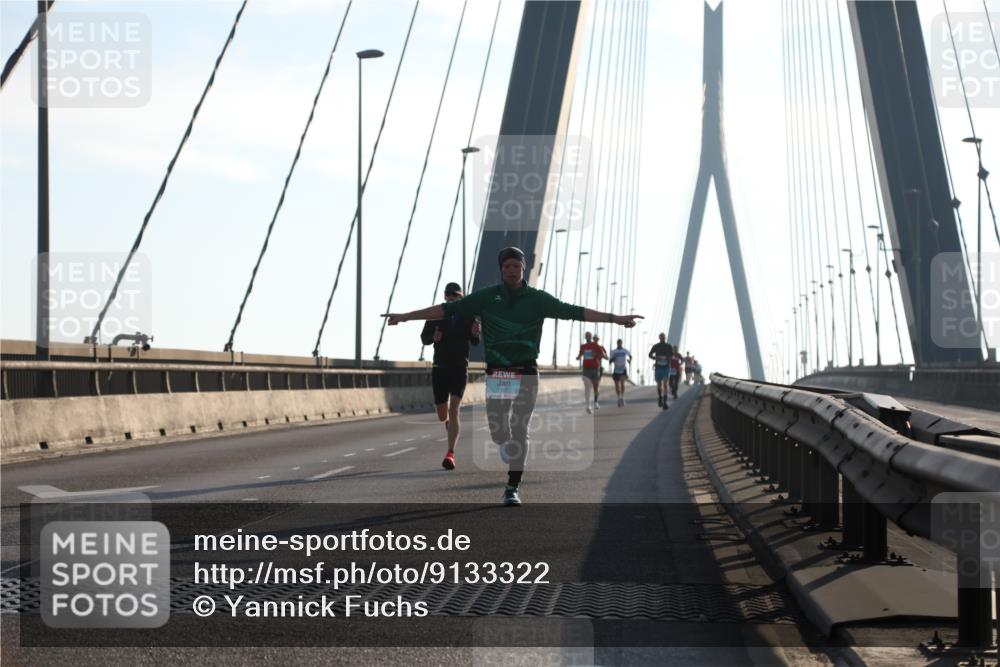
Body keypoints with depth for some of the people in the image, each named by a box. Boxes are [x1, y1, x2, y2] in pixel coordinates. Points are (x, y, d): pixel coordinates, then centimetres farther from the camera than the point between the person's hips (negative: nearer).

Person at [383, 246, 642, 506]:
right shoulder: (486, 296, 4)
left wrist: (615, 318, -8)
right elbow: (449, 308, 3)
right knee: (498, 432, -3)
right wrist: (406, 316, 1)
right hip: (496, 374, 0)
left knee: (519, 431, -2)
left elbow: (573, 311, -1)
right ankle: (512, 460, 33)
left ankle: (513, 487, 5)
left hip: (526, 375, 0)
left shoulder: (538, 299, 3)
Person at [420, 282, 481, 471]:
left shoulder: (468, 316, 1)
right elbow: (424, 337, 8)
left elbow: (475, 342, 10)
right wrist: (433, 337, -15)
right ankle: (451, 425, 46)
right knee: (442, 416, 8)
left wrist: (475, 333, -14)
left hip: (460, 369, -2)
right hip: (439, 369, 2)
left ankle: (450, 454, -20)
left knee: (453, 410, -17)